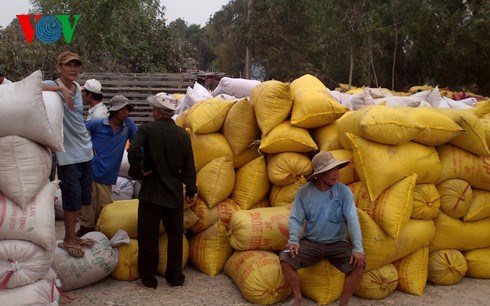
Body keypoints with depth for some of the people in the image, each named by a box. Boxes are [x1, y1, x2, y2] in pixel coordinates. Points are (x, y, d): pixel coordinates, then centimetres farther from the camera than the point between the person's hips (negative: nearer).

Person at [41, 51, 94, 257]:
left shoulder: (77, 88, 11)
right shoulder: (52, 87, -11)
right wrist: (61, 88, -33)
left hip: (85, 151, 7)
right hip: (67, 154, -7)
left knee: (82, 197, 13)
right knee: (73, 198, -2)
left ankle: (72, 236, 28)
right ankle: (68, 240, 16)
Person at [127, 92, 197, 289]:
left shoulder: (147, 129, -9)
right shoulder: (183, 135, 0)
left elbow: (133, 152, -26)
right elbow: (188, 167, 3)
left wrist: (138, 172, -9)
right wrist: (191, 190, 13)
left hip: (151, 192, -3)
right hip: (175, 193, 3)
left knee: (148, 237, 8)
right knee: (175, 236, 13)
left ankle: (148, 278, 16)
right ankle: (174, 276, 22)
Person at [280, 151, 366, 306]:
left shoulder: (344, 191, -8)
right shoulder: (303, 192, -6)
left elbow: (352, 219, -15)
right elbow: (296, 219, -7)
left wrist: (358, 248, -26)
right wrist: (293, 240, -27)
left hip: (338, 243, 0)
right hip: (310, 242, 0)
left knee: (359, 264, -25)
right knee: (285, 258, -22)